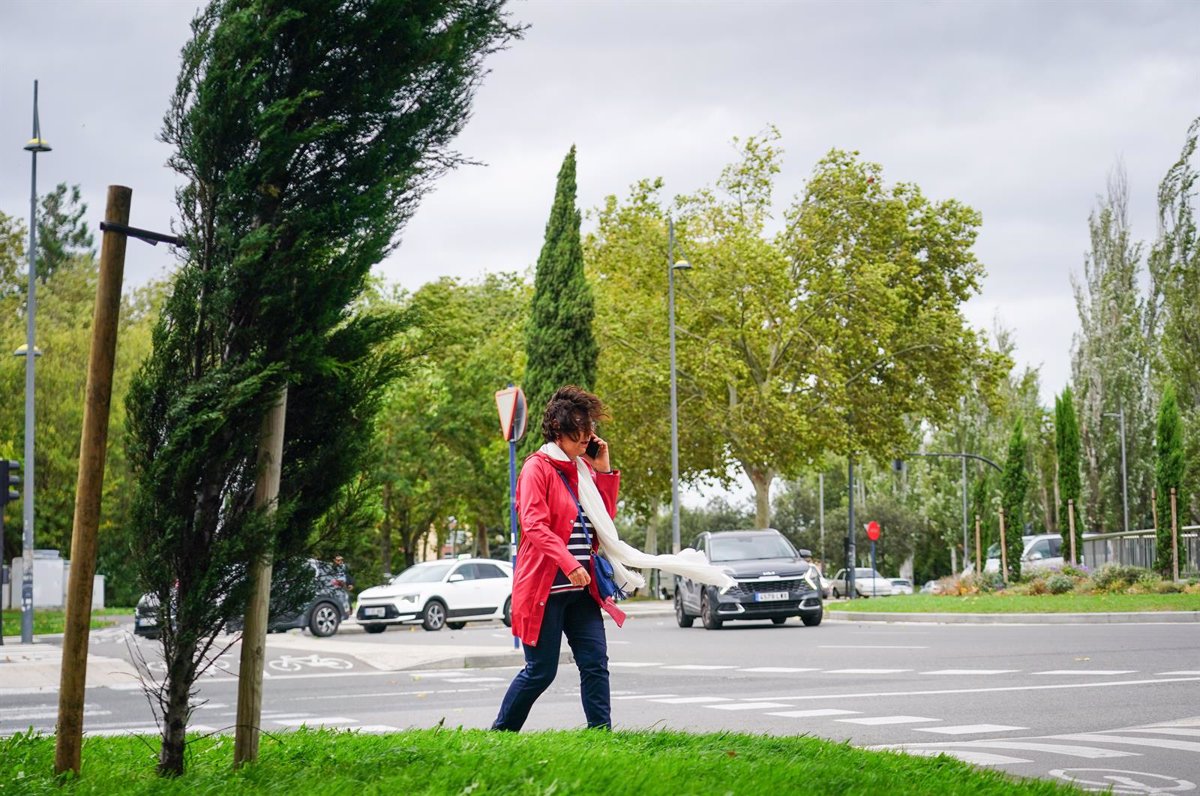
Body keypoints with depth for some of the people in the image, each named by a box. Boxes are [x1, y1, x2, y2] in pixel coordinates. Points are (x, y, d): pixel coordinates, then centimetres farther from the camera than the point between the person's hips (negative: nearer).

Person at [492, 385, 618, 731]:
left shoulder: (584, 469, 14)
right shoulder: (538, 468, -8)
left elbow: (605, 520, 18)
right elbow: (534, 525, -18)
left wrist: (604, 471, 8)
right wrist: (569, 563, -29)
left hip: (581, 587, 7)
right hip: (546, 585, -7)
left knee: (595, 663, -2)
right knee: (541, 671, -2)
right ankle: (499, 735, 14)